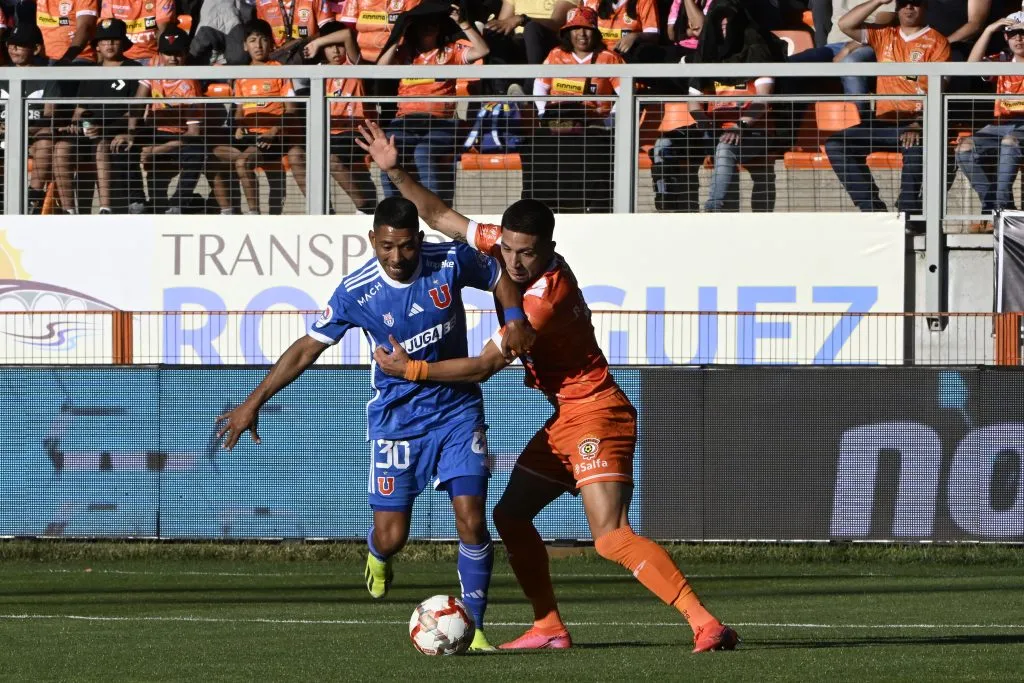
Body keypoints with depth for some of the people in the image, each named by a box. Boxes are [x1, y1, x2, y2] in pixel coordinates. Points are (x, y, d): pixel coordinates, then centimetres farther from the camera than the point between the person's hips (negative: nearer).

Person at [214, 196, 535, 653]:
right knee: (391, 536, -5)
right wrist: (253, 403, -6)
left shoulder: (452, 261, -14)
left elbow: (500, 278, 8)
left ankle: (474, 627, 2)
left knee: (471, 520, -12)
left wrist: (516, 321, -12)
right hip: (396, 418, -1)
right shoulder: (356, 292, -17)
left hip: (458, 409, 1)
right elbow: (307, 349, -7)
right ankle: (377, 556, 35)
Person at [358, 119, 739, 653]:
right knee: (510, 516, 12)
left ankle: (706, 624, -27)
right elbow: (443, 219, 12)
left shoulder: (546, 297, -25)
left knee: (612, 538, -22)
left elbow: (484, 366, -19)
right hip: (566, 417, 10)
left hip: (594, 415, -10)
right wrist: (394, 172, 4)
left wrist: (410, 369, -14)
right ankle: (549, 627, 18)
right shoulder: (506, 245, -1)